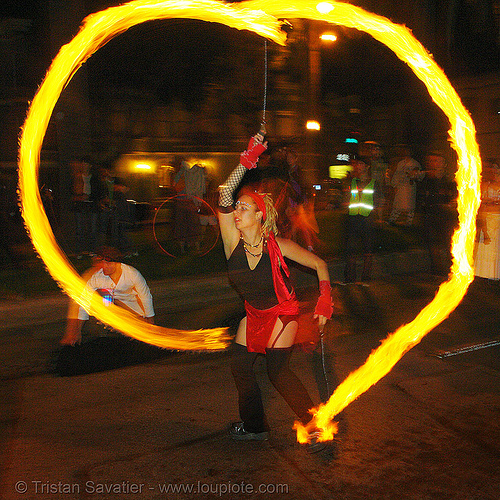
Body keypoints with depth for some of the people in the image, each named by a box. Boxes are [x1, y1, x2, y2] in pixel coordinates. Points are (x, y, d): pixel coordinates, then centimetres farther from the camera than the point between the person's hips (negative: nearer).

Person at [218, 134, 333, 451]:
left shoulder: (277, 246, -22)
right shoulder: (234, 241, -16)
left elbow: (319, 264, -11)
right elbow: (224, 197, -30)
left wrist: (325, 299, -24)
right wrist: (247, 161, -39)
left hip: (283, 312, -5)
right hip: (254, 314, 5)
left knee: (278, 371, -12)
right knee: (240, 367, 4)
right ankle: (255, 426, 26)